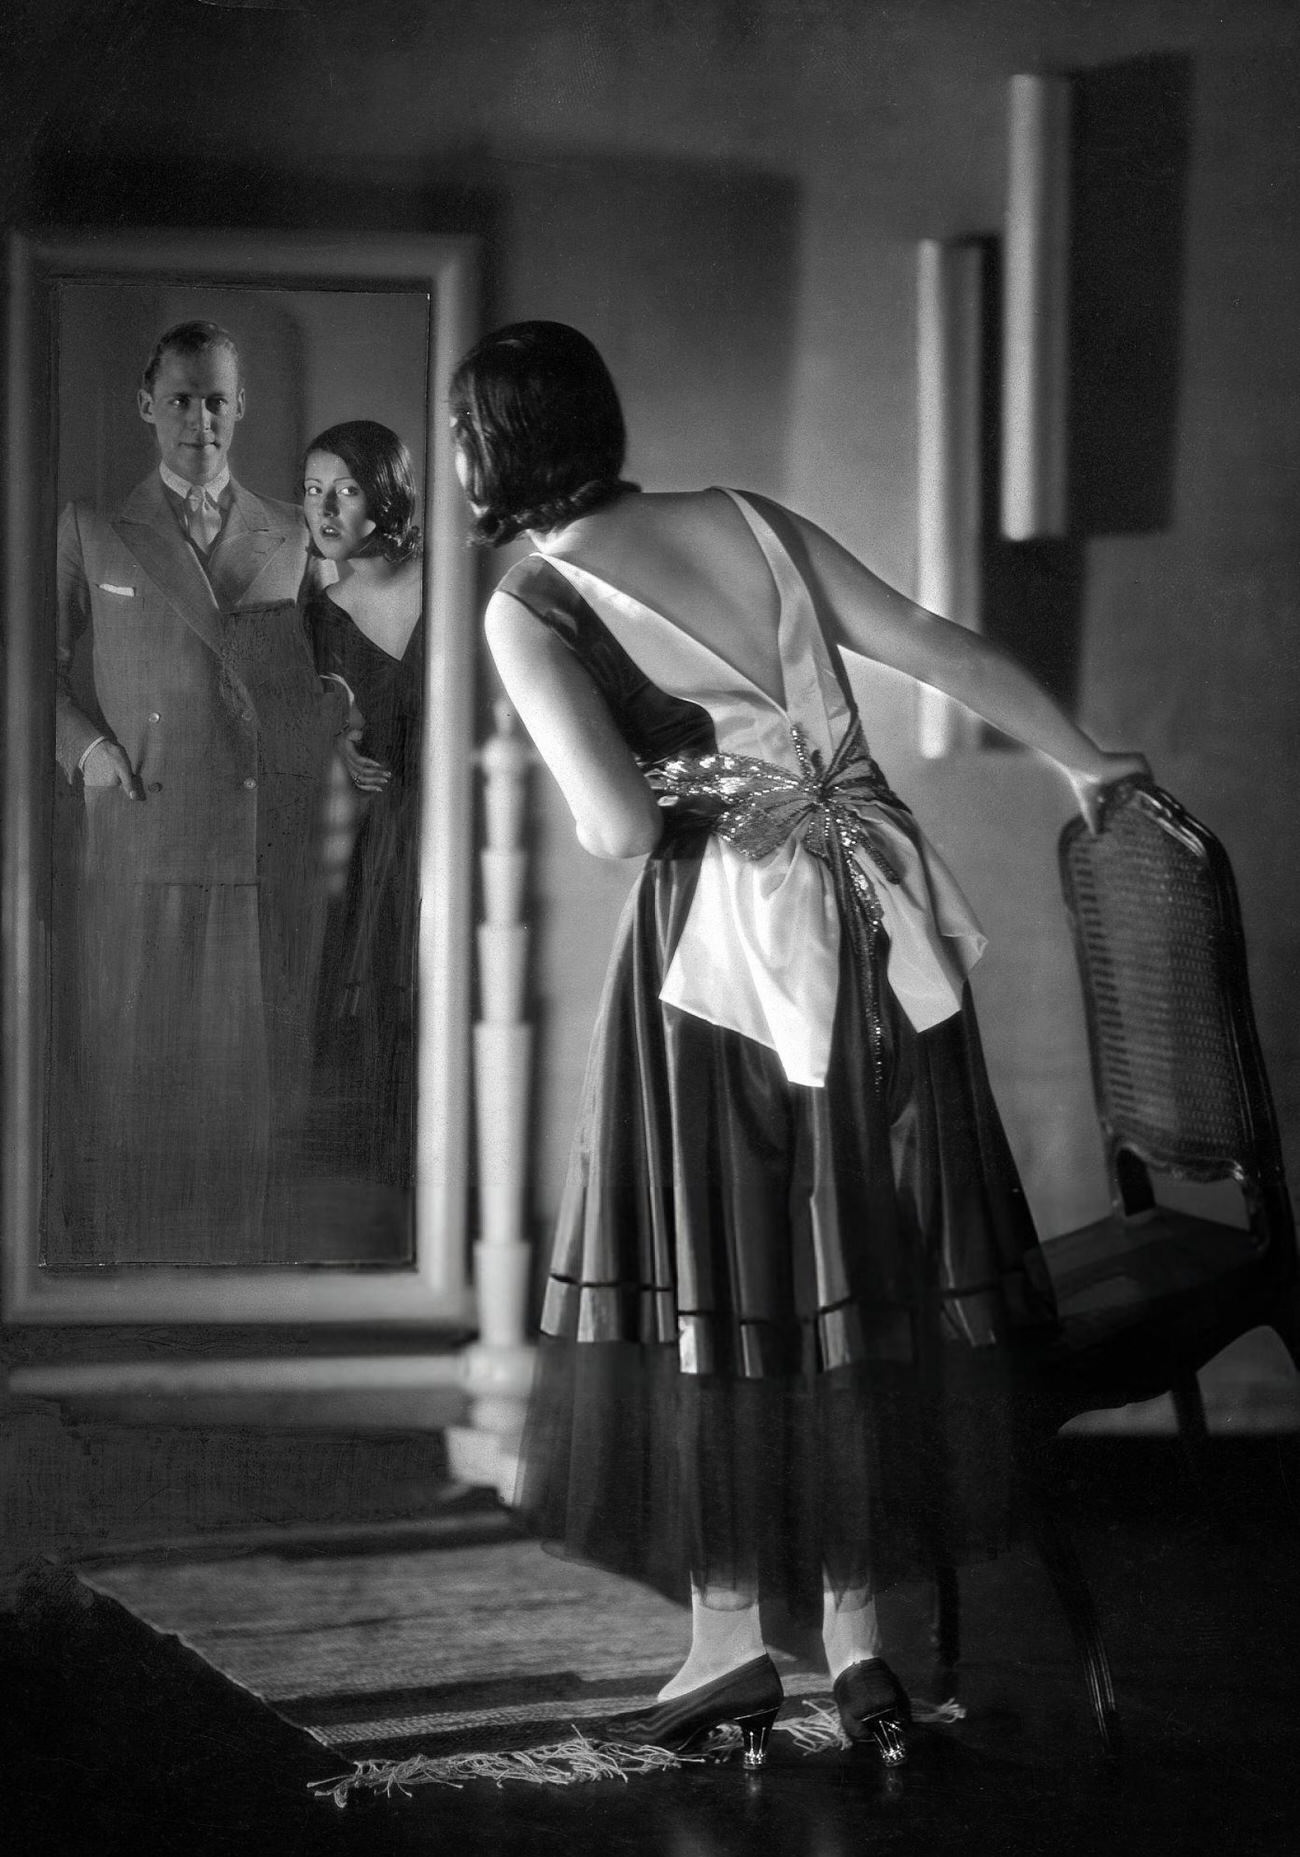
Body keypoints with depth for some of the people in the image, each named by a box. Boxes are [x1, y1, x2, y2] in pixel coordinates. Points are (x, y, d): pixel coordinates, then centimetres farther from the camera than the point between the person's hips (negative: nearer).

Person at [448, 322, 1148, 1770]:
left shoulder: (531, 607, -8)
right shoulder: (746, 520, 8)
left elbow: (619, 825, -19)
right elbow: (942, 651, 9)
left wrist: (602, 806, 4)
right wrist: (1084, 760, 21)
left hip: (727, 944, -5)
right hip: (882, 929, 5)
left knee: (713, 1293, 7)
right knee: (869, 1278, 11)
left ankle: (729, 1646, 12)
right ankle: (856, 1638, 16)